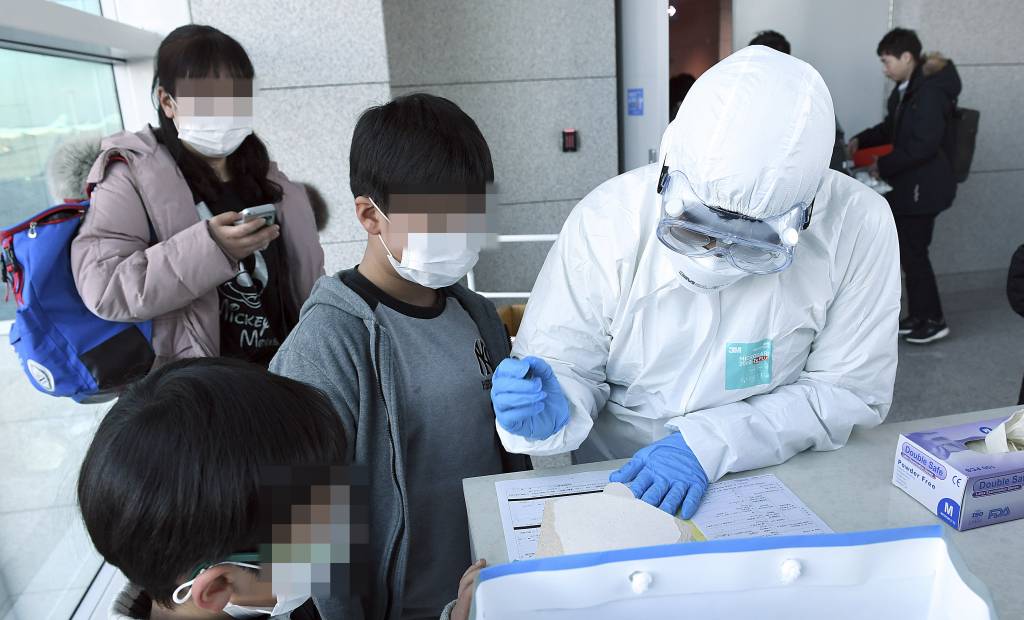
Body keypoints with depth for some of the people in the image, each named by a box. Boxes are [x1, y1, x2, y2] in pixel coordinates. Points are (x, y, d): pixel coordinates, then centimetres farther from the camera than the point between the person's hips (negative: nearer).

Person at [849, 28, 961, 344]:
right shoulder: (906, 89, 9)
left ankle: (933, 321, 11)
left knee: (914, 252, -3)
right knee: (908, 251, 14)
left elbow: (923, 145, -24)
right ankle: (918, 316, 26)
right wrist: (860, 140, 13)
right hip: (907, 184, 10)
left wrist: (883, 166, -17)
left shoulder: (930, 91, -20)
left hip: (923, 187, -10)